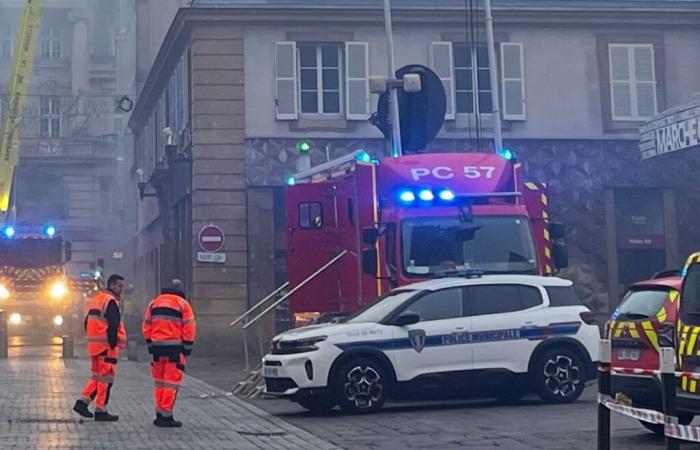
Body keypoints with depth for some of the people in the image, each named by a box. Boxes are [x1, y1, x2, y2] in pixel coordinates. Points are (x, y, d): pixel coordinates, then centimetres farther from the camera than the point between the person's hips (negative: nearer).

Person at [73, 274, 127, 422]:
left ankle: (83, 401, 11)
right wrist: (114, 344, -18)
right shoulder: (111, 301, -12)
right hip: (106, 346, -9)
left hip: (94, 345, 9)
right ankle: (101, 411, 1)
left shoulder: (96, 299, 18)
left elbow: (87, 323, 21)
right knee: (106, 378, -2)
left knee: (97, 376, 19)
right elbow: (112, 326, -21)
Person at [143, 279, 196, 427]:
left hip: (157, 346, 5)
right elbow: (189, 327, -6)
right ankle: (166, 416, -6)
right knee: (171, 382, -4)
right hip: (174, 347, -5)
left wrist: (150, 344, 19)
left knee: (159, 382, 15)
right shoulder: (182, 304, 0)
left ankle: (159, 414, 16)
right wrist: (187, 347, -1)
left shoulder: (154, 302, 15)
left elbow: (146, 326, 14)